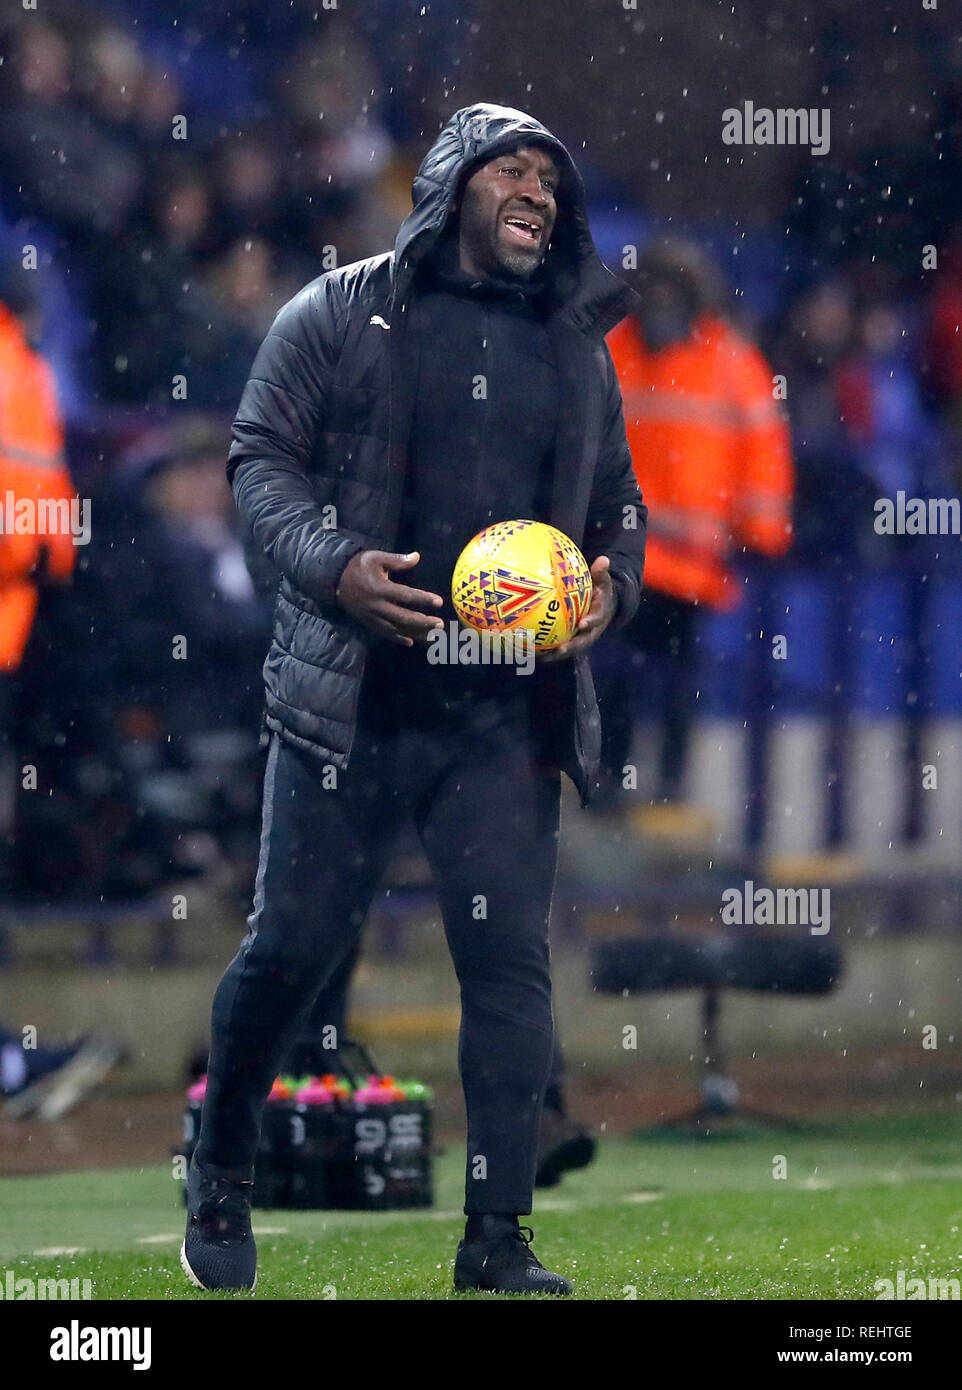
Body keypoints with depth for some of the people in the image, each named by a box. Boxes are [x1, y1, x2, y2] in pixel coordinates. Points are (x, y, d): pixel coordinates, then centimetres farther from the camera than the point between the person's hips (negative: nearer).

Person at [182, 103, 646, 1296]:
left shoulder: (576, 349, 14)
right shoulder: (343, 314, 2)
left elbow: (617, 502, 22)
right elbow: (261, 455, 0)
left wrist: (613, 585, 0)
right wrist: (333, 565, -17)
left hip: (509, 715, 3)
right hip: (353, 696, -3)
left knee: (509, 960, -5)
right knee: (293, 943, 2)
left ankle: (496, 1243, -1)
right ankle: (221, 1173, 26)